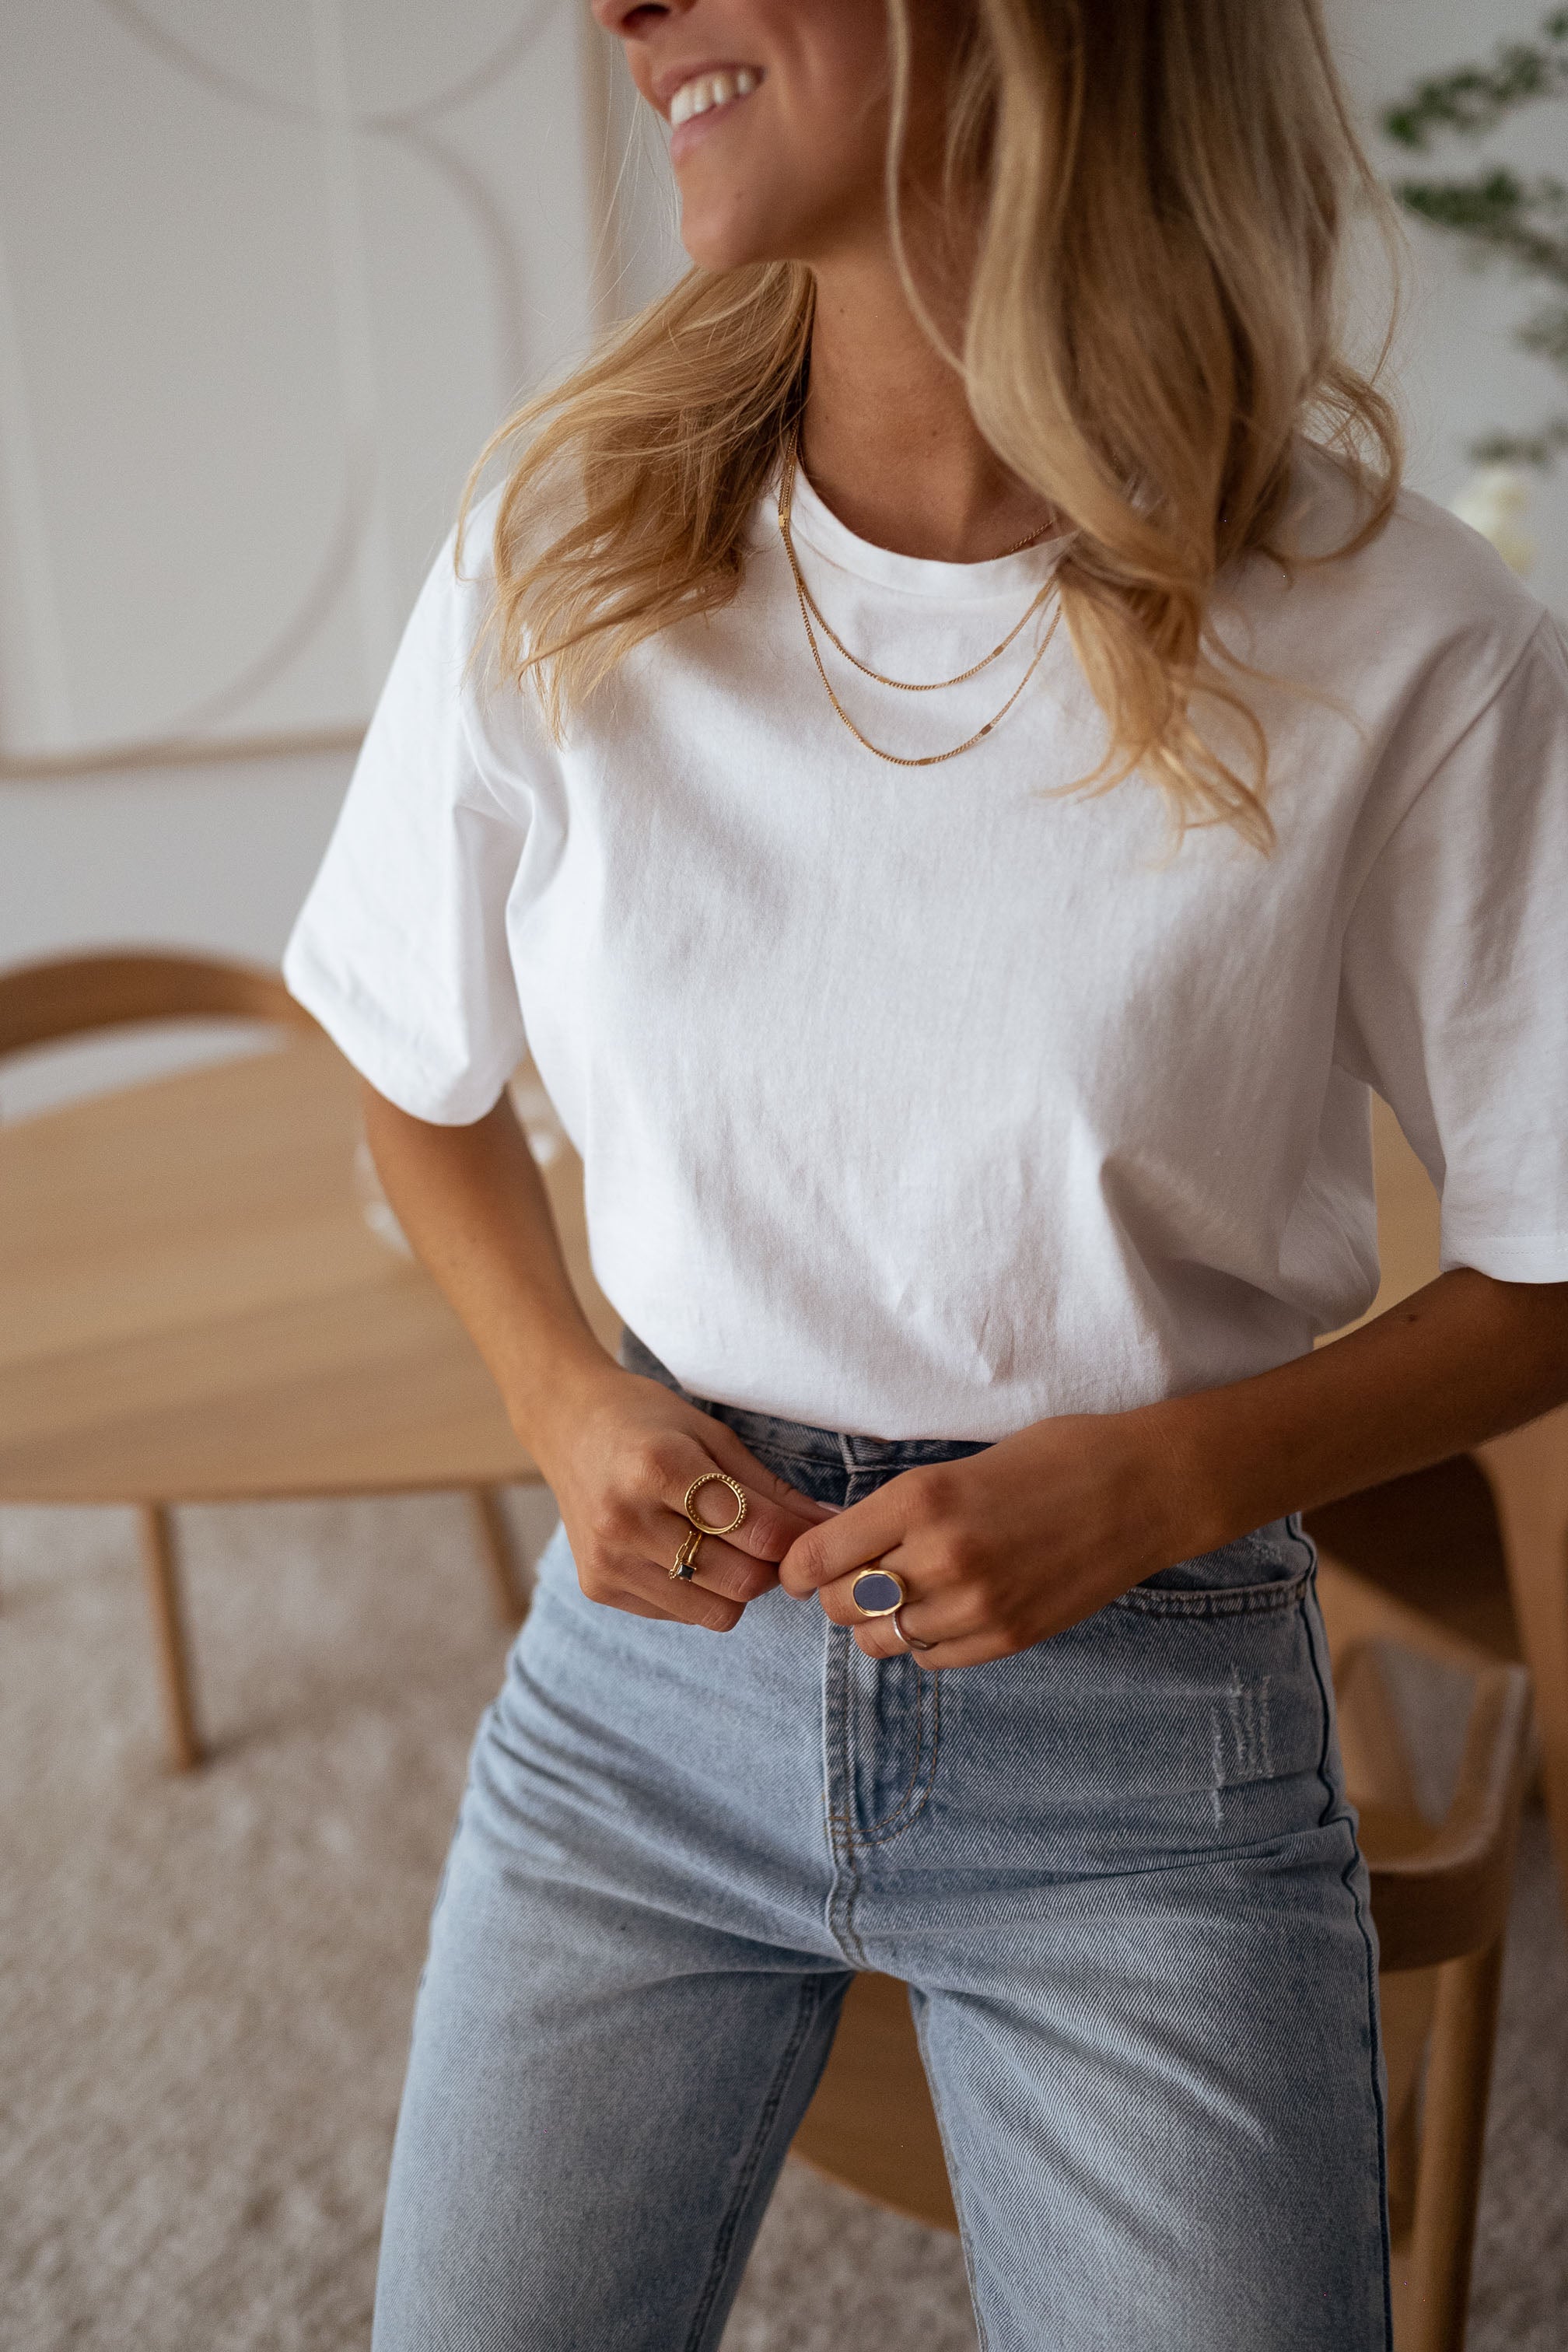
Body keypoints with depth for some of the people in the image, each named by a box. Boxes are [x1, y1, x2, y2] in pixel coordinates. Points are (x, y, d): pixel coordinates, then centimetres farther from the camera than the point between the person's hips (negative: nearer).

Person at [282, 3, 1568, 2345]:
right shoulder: (562, 566, -7)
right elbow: (424, 1076, 9)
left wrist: (1158, 1483, -17)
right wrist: (565, 1400, -6)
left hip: (1150, 1732, -2)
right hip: (655, 1651, 3)